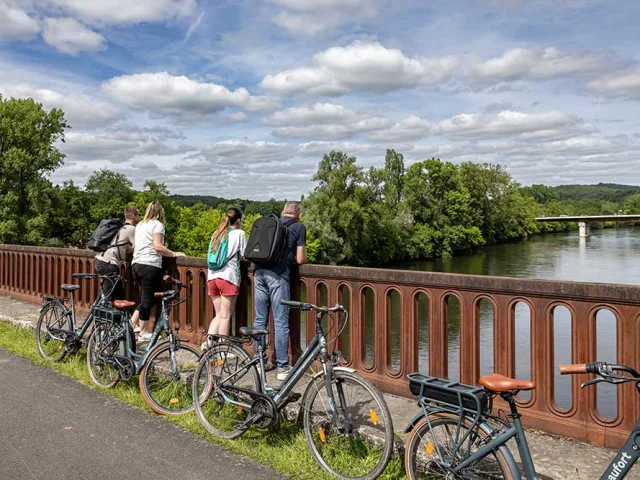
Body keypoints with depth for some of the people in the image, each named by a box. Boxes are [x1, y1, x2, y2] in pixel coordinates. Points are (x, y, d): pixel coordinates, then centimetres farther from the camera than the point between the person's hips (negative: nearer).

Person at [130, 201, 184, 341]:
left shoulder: (140, 225, 19)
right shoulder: (157, 224, -4)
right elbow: (157, 246, -16)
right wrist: (174, 254, -11)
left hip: (136, 264, 8)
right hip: (150, 266, -8)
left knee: (147, 297, 19)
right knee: (148, 299, 0)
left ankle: (133, 320, 10)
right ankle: (143, 333, 6)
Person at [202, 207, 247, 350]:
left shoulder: (216, 234, 20)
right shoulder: (239, 233, 1)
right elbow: (244, 256, 1)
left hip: (212, 277, 6)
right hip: (228, 276, -6)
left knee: (219, 314, 14)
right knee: (225, 315, -1)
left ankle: (209, 341, 0)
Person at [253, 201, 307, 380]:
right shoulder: (299, 227, 7)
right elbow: (300, 259, 3)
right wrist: (303, 258, 24)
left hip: (259, 271, 5)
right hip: (278, 274, -5)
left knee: (259, 320, 12)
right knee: (281, 323, -1)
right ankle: (282, 367, 2)